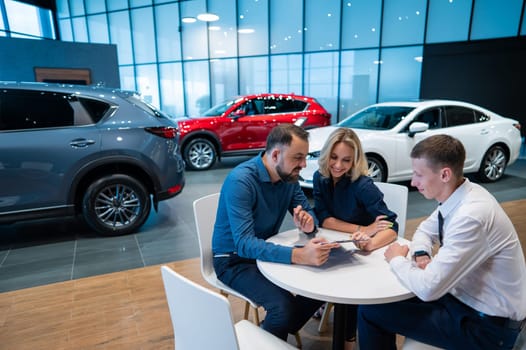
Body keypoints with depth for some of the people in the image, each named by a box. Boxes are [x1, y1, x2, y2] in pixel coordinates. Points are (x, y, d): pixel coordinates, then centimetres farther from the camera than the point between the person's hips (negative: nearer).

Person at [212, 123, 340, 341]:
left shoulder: (289, 176, -5)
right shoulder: (240, 180, -28)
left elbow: (308, 211, 1)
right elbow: (244, 244, -35)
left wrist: (309, 223, -25)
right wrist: (298, 255, -47)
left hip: (267, 251, 7)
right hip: (234, 259, -7)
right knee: (283, 306, -28)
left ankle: (281, 331, 14)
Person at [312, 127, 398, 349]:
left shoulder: (362, 185, -23)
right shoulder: (320, 178, -9)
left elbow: (391, 226, -27)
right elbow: (323, 219, -13)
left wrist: (370, 243, -49)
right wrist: (362, 229, -25)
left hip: (362, 252, -3)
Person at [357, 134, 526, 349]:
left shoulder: (471, 217, -32)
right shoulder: (458, 196, -4)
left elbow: (427, 289, -31)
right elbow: (425, 231, 14)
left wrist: (397, 259, -12)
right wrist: (421, 255, -7)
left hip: (487, 325, -8)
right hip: (465, 295, 8)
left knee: (370, 311, -12)